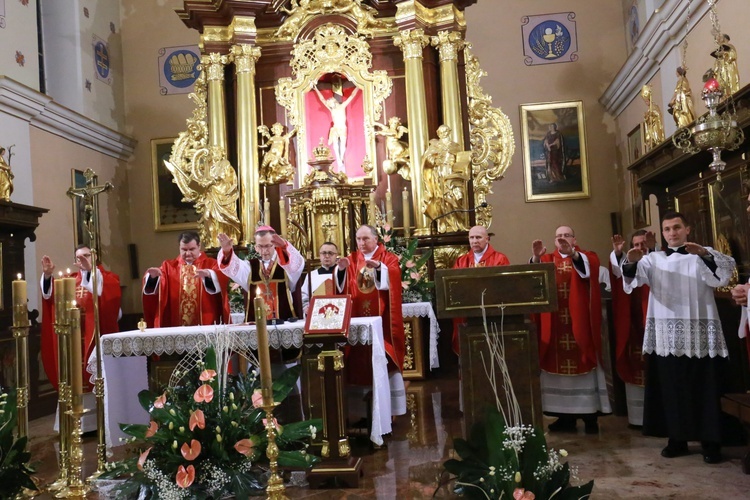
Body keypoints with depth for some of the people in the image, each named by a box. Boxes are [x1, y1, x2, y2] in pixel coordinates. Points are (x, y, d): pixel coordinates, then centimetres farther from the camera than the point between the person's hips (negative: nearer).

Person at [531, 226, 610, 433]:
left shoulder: (586, 257, 8)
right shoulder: (547, 260, 14)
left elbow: (588, 268, -17)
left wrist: (572, 253, -35)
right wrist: (535, 258, -27)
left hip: (579, 323, -2)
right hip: (554, 325, 2)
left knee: (582, 365, -2)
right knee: (558, 366, 3)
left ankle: (590, 416, 6)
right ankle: (566, 416, 11)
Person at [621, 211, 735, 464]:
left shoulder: (704, 255, 8)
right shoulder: (653, 259, 11)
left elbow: (725, 271, -11)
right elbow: (634, 277, -7)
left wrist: (704, 255, -30)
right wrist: (631, 262, -29)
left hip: (699, 333, -2)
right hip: (665, 333, 2)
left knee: (704, 388, 0)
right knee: (670, 388, 5)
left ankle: (711, 442, 10)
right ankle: (677, 439, 15)